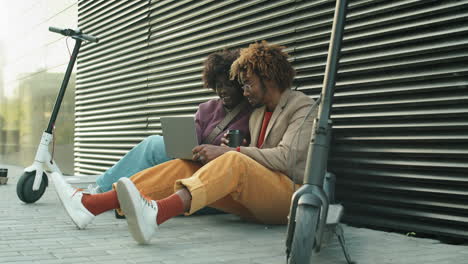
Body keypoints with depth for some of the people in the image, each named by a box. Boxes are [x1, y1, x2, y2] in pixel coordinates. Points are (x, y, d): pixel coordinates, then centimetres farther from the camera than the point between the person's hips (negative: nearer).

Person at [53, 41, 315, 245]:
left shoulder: (303, 108, -1)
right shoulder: (257, 114, 23)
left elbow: (286, 158, -16)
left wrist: (228, 153, -20)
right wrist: (226, 152, 1)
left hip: (290, 195, -6)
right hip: (254, 202, 6)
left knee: (235, 162, -35)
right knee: (184, 166, -12)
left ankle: (155, 213, -61)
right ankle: (90, 203, -26)